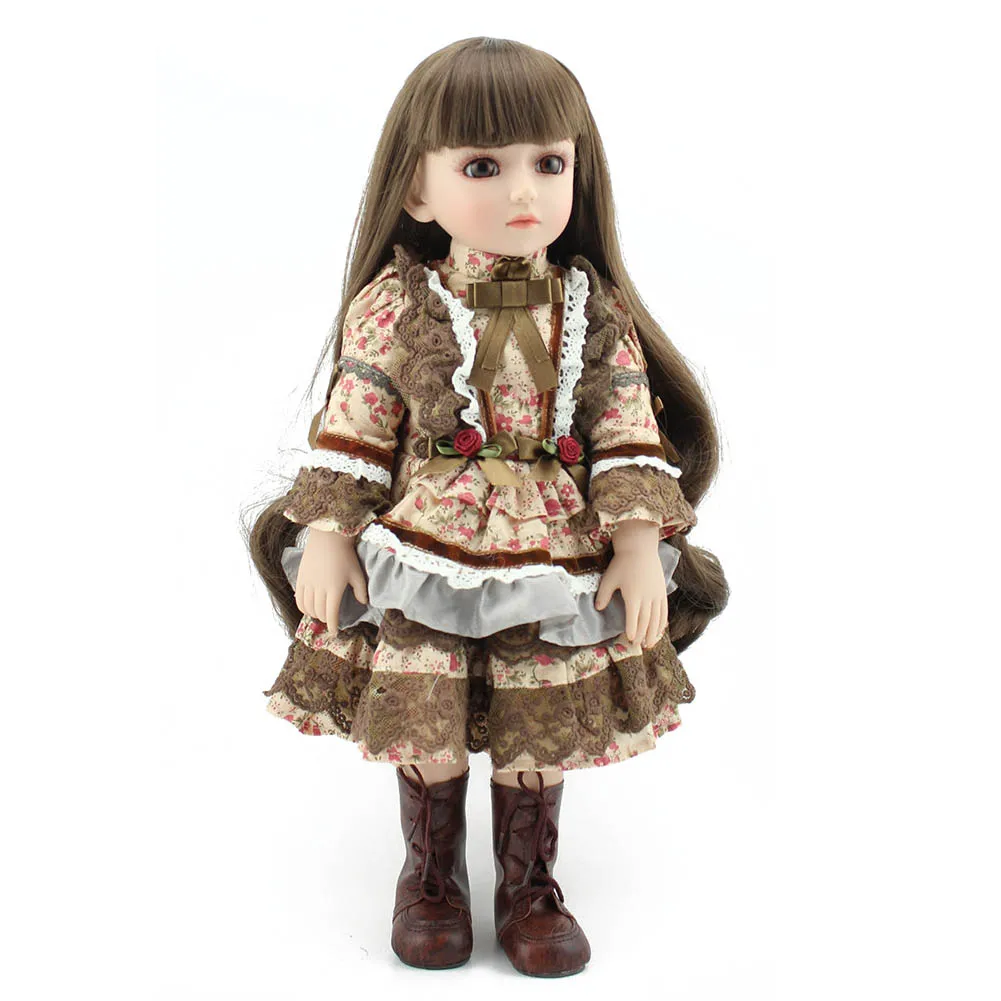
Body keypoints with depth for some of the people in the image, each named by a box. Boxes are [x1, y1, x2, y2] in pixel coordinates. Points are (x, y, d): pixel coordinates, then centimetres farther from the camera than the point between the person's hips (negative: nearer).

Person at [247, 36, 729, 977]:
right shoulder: (394, 306, -5)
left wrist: (639, 544, -6)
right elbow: (350, 430, -2)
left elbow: (630, 433, 0)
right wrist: (327, 536, -5)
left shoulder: (595, 311, 0)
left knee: (539, 736, 11)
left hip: (557, 564, 2)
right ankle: (431, 876, 35)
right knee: (425, 730, 9)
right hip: (424, 560, -1)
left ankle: (530, 883, 35)